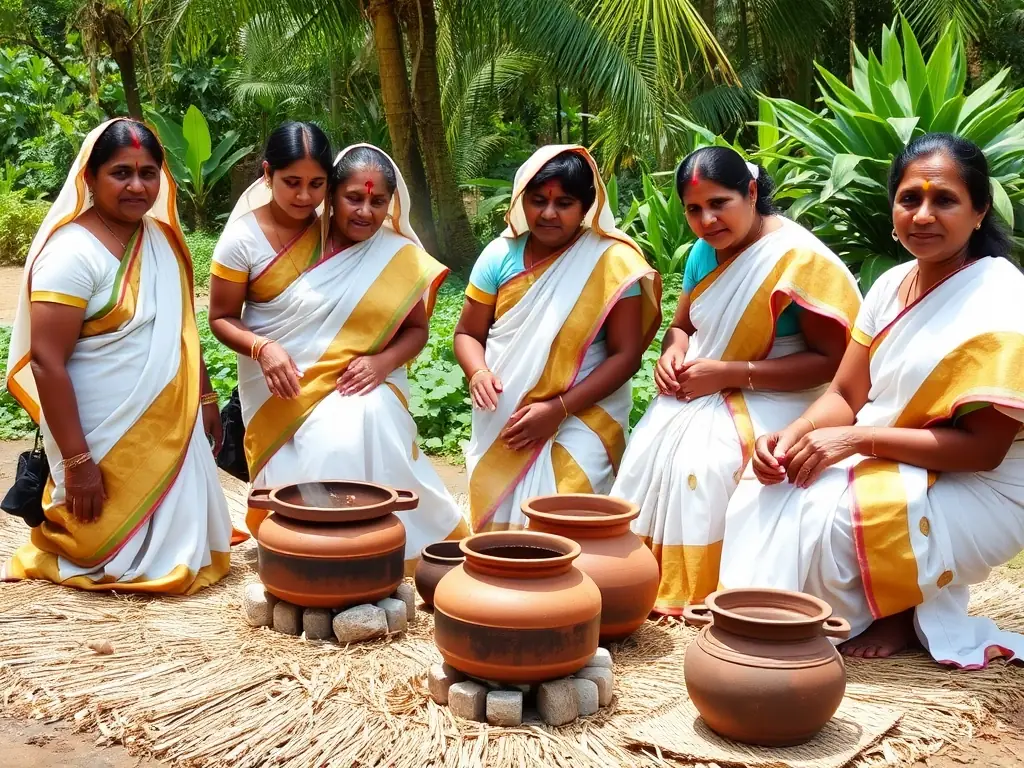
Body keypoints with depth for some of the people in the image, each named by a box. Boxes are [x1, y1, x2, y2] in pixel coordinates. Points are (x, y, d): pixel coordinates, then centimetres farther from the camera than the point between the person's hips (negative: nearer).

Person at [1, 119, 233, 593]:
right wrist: (77, 462, -22)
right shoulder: (73, 253, -18)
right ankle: (59, 541, 29)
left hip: (169, 428, 7)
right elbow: (46, 362, -21)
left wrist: (205, 399, 16)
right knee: (123, 555, 5)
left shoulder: (162, 237, 4)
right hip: (106, 439, -7)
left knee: (175, 546, 14)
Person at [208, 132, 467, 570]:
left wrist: (384, 361, -14)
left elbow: (415, 328, 8)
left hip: (362, 386, 2)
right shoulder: (245, 238, -3)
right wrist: (262, 348, -18)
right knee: (324, 445, -30)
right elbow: (222, 318, 3)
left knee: (368, 423, -32)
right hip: (283, 392, -1)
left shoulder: (398, 256, 1)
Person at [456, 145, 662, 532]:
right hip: (502, 420, 3)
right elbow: (468, 333, 10)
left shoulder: (612, 263, -7)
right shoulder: (500, 256, 2)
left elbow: (625, 354, -9)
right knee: (496, 513, -4)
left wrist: (559, 408, -16)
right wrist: (478, 373, -13)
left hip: (582, 413, -3)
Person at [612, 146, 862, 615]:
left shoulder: (800, 259, -16)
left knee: (701, 462, -31)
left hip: (771, 398, -6)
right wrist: (672, 353, -7)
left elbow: (831, 361, -18)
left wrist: (731, 373, -21)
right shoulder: (705, 251, 6)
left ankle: (698, 591, -15)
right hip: (699, 394, 6)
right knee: (648, 448, -21)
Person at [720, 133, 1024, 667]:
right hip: (884, 467, 7)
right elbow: (846, 395, 5)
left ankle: (903, 612, -1)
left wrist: (858, 439, -27)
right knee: (767, 493, -14)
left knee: (817, 511, -28)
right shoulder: (892, 285, 5)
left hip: (976, 492, -7)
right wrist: (792, 436, -17)